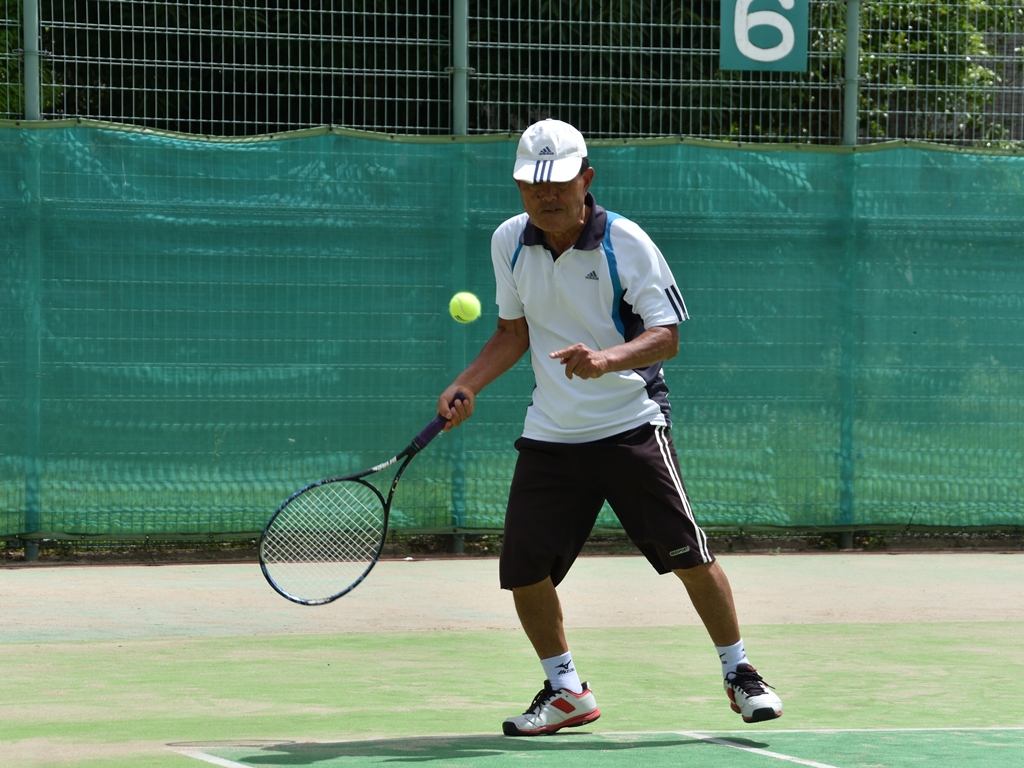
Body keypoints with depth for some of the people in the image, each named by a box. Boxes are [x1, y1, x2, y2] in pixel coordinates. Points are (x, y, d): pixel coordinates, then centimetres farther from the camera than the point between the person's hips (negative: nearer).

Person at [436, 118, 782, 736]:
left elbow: (666, 336, -14)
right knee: (523, 570, -1)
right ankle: (566, 692, 20)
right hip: (549, 434, 4)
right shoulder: (509, 243, 3)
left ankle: (740, 675, 8)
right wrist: (467, 386, 3)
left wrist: (604, 359, -31)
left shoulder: (626, 244, -12)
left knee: (688, 554, -10)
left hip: (630, 424, -4)